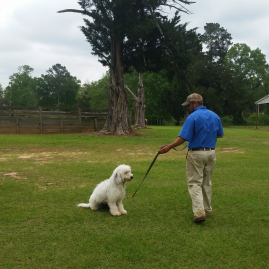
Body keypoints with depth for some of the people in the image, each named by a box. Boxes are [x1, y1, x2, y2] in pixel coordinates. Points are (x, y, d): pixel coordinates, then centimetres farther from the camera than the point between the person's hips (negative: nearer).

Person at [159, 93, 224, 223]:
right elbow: (220, 134, 15)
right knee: (206, 183, 18)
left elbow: (183, 138, -17)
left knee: (195, 183, -1)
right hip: (211, 153, 7)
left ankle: (199, 212, -11)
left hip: (196, 154, -6)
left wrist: (169, 147, -9)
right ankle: (207, 210, 27)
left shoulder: (192, 117, -14)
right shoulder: (215, 116, 6)